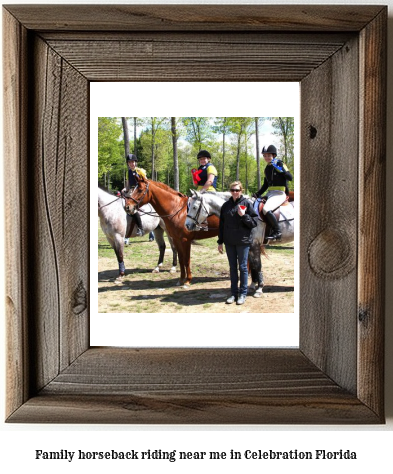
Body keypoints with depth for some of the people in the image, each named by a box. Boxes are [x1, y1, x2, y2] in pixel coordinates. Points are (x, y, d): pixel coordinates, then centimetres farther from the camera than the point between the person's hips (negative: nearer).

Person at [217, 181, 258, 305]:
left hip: (243, 241, -4)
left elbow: (255, 222, -5)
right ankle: (234, 293, 20)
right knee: (232, 268, 11)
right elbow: (221, 224, 9)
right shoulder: (226, 205, 6)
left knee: (242, 267, 4)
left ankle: (243, 294, 13)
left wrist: (244, 216, -21)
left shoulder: (246, 203, -5)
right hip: (229, 242, 4)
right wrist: (220, 242, 8)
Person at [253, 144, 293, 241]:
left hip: (280, 194, -9)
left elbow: (290, 177, -16)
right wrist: (257, 194, 13)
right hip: (270, 193, 9)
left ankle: (277, 232, -18)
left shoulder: (280, 164, -4)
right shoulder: (267, 168, 17)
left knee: (266, 209, -30)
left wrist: (280, 169, -26)